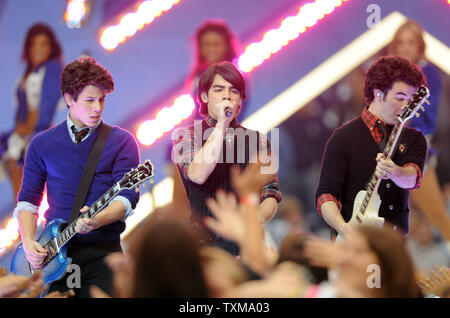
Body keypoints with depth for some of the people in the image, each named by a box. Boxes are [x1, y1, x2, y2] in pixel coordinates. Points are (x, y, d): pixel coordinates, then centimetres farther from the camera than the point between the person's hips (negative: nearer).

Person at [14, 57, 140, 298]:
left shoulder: (121, 142, 4)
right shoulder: (42, 144, 12)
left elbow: (127, 196, -5)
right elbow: (28, 199, 14)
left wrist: (96, 221, -23)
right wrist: (28, 241, -2)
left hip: (103, 251, -2)